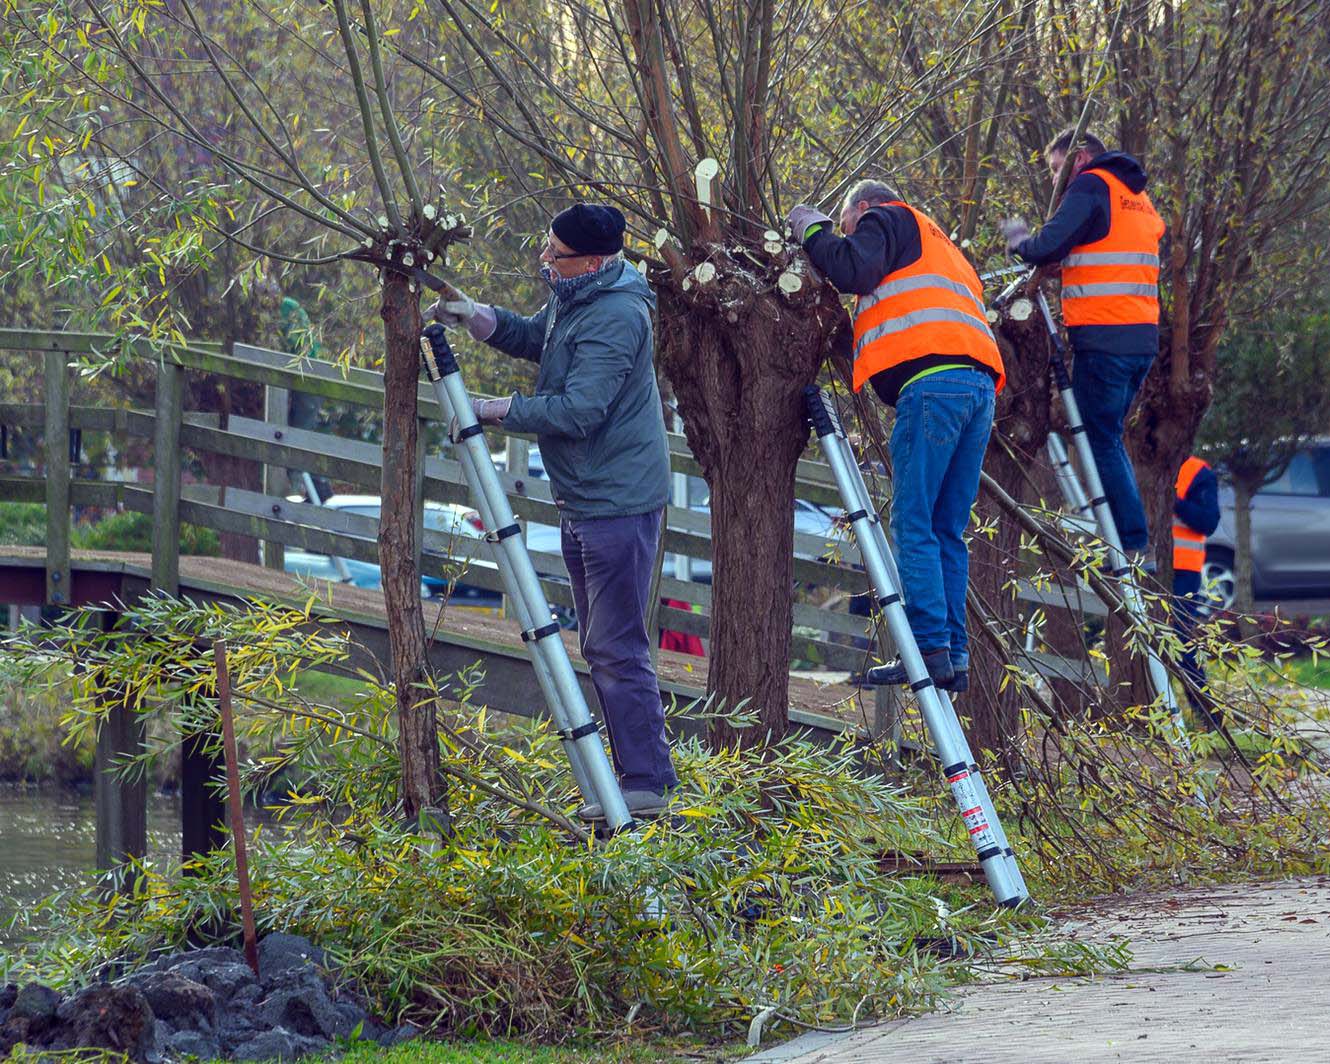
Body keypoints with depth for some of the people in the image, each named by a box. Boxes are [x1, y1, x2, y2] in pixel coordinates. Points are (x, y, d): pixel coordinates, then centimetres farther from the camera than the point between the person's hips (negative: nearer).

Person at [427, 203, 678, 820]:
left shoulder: (616, 318, -22)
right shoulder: (571, 301, 10)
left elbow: (578, 410, -27)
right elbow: (530, 338, 26)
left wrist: (498, 410, -18)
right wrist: (475, 317, 7)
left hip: (618, 502, -11)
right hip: (584, 502, 11)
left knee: (617, 647, -11)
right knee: (599, 645, 14)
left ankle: (648, 783, -9)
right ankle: (637, 774, 20)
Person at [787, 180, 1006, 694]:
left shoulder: (886, 220, 13)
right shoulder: (940, 246, 38)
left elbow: (852, 269, -6)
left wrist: (814, 229, 10)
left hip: (932, 379, -8)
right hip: (981, 382, 8)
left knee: (914, 526, -9)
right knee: (948, 531, 7)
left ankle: (931, 650, -17)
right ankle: (955, 656, 1)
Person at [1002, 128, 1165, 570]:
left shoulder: (1091, 186, -5)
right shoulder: (1139, 196, 22)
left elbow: (1048, 248, -14)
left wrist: (1018, 239, 7)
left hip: (1103, 335, -8)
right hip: (1143, 336, 8)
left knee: (1102, 442, -4)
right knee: (1109, 438, 17)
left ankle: (1135, 546, -8)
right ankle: (1134, 542, 16)